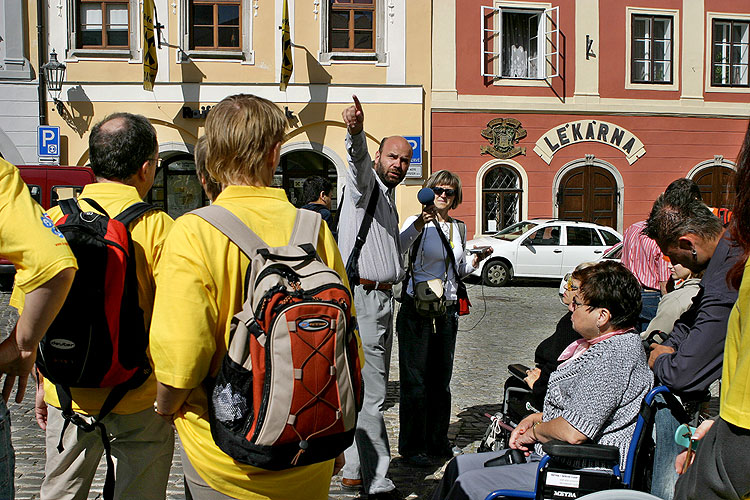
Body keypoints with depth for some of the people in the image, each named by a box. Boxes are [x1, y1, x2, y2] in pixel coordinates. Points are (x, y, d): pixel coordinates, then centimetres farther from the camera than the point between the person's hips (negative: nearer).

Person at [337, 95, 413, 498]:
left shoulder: (388, 198, 23)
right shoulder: (365, 184, -3)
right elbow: (358, 161, -30)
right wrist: (356, 132, -47)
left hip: (382, 299, 10)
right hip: (362, 297, -9)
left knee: (367, 390, 14)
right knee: (371, 393, -7)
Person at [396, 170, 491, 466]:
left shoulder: (459, 228, 13)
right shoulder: (417, 223, -5)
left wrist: (475, 261, 4)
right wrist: (417, 225, -42)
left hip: (447, 311, 6)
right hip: (417, 309, -5)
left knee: (441, 379, 14)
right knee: (415, 380, 0)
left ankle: (437, 441, 28)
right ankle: (412, 447, 13)